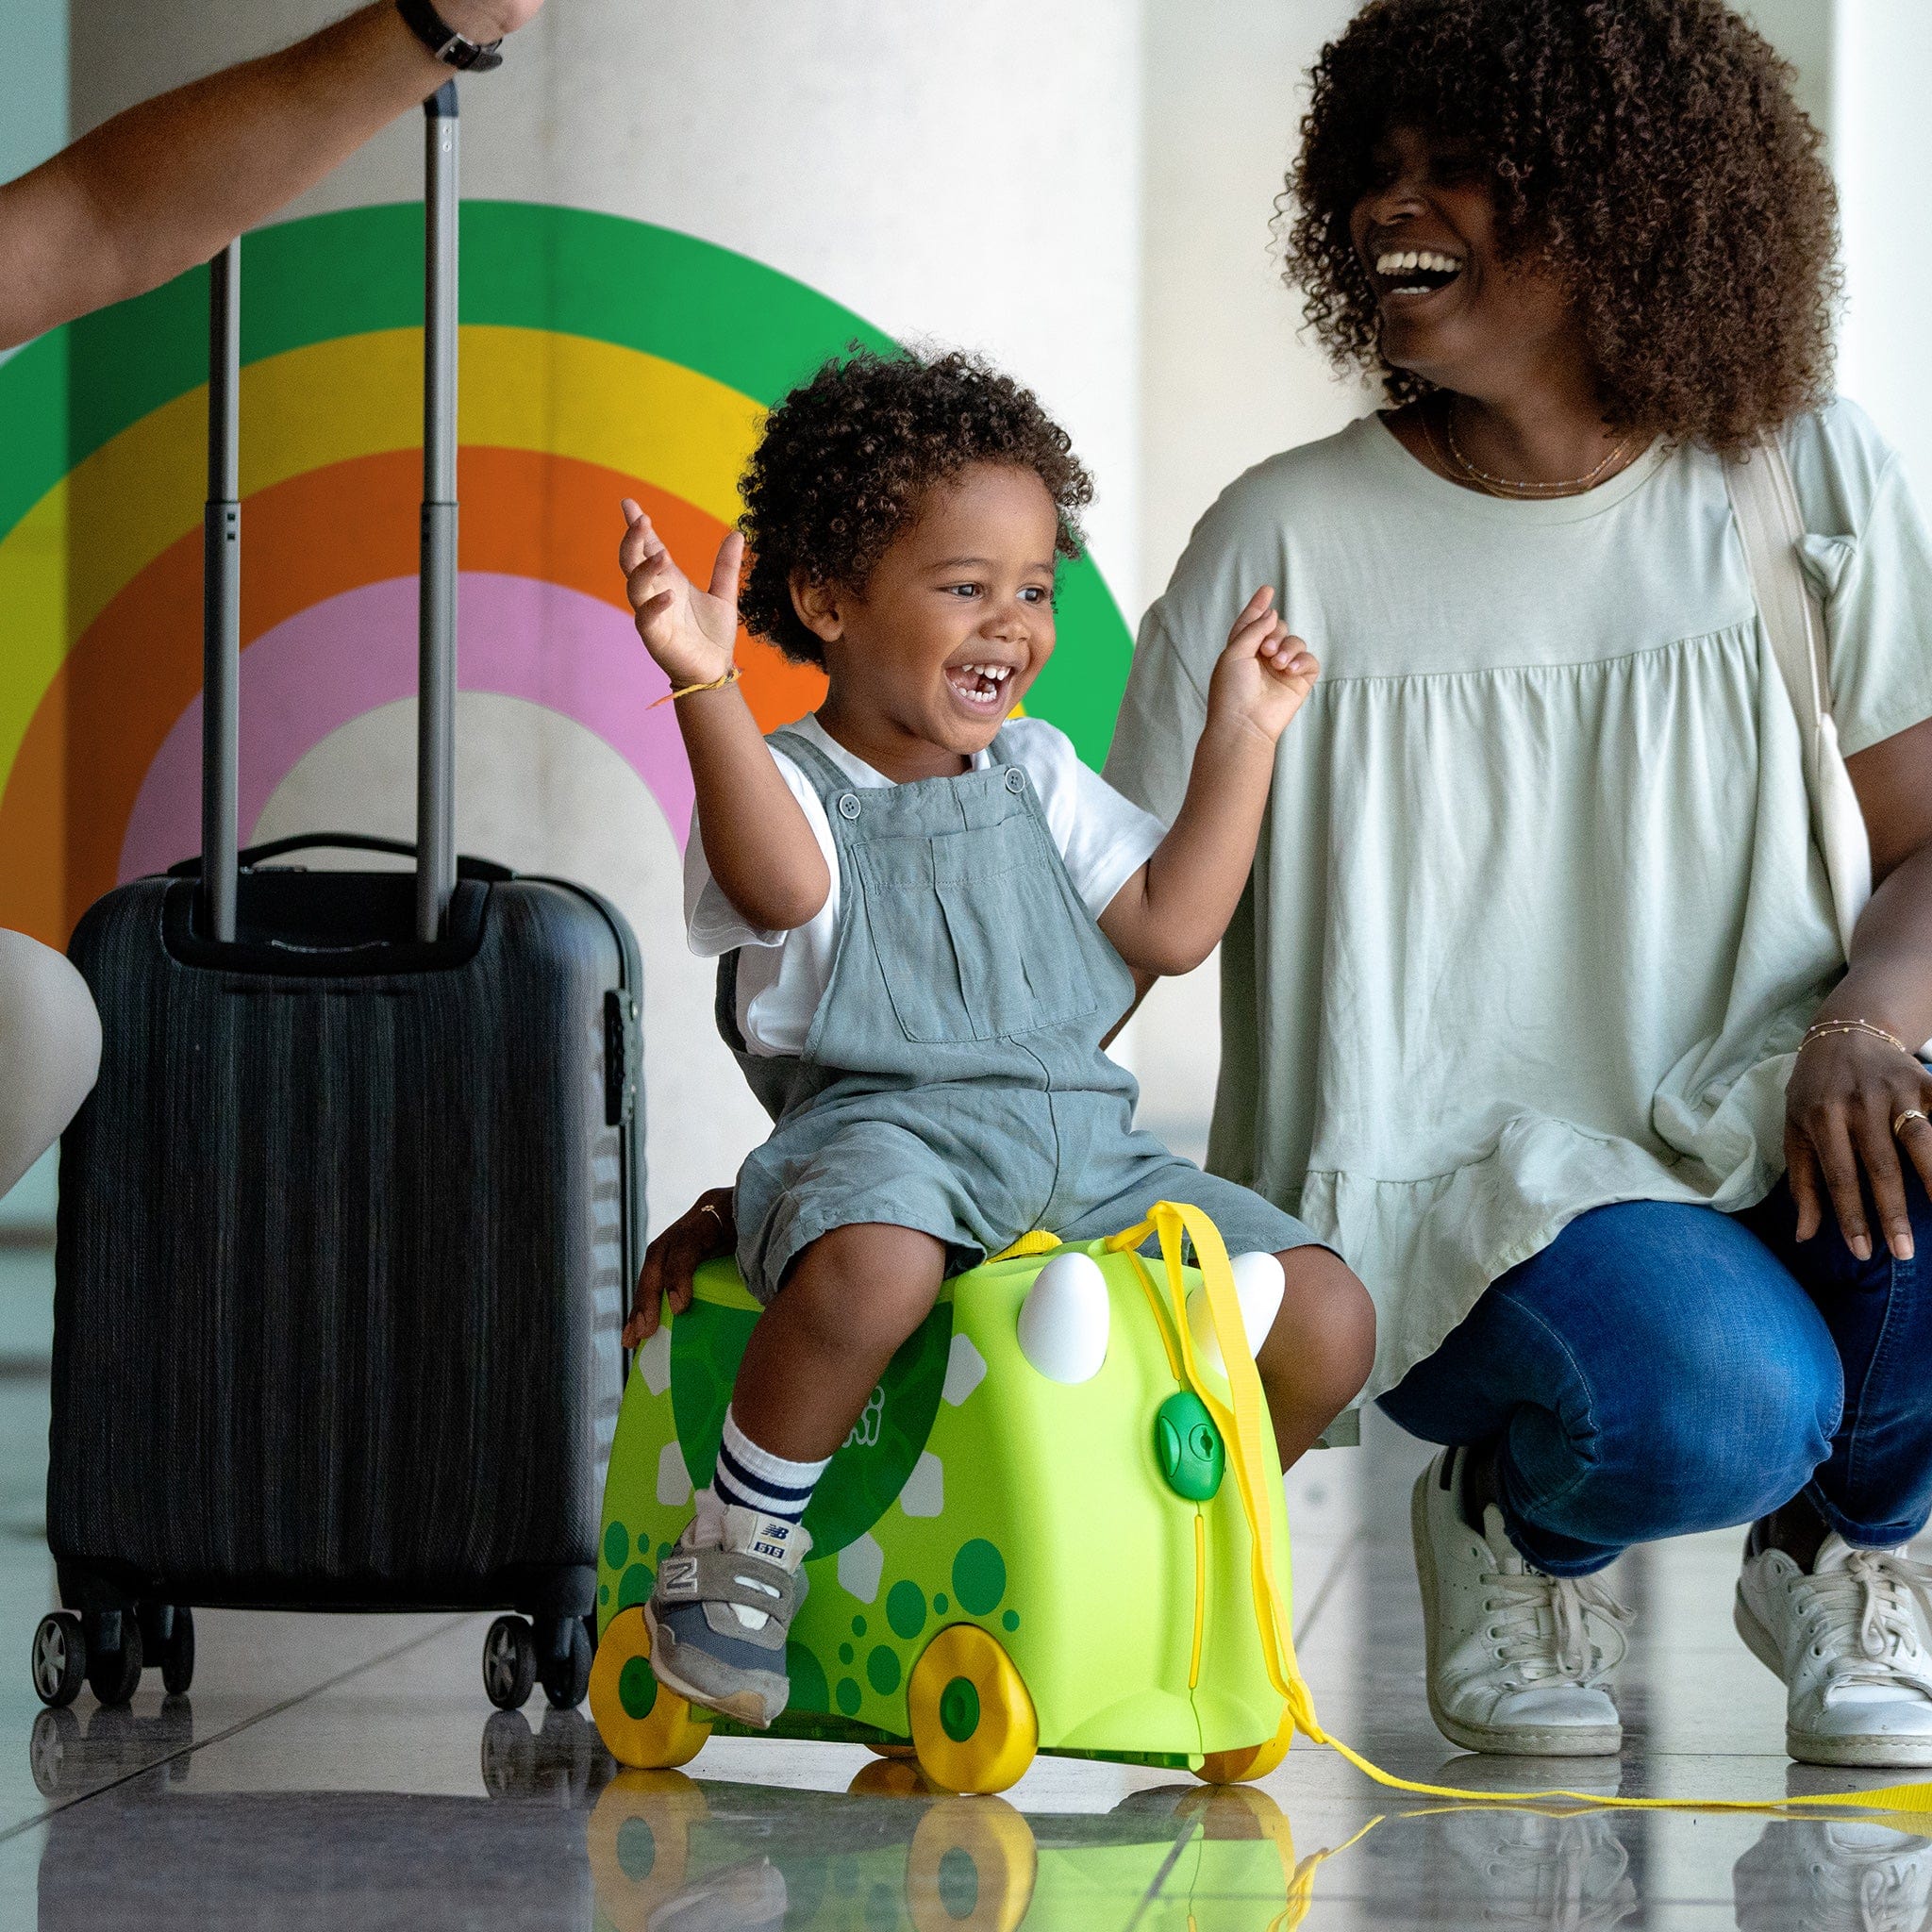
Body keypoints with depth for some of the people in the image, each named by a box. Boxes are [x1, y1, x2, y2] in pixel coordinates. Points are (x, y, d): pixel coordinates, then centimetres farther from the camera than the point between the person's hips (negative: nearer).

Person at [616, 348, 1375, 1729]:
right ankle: (743, 1537, -16)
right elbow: (784, 888, -25)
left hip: (1082, 1139, 6)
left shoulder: (1039, 775, 20)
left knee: (1326, 1316, -10)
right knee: (872, 1266, -42)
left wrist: (1242, 737, 13)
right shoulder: (788, 781, -1)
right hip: (878, 1127, -6)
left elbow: (1169, 929, 14)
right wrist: (706, 686, -36)